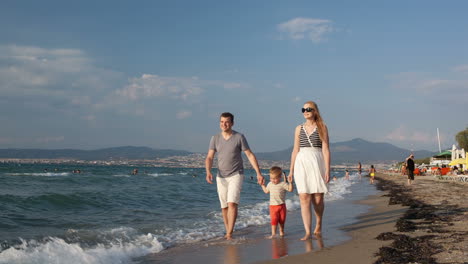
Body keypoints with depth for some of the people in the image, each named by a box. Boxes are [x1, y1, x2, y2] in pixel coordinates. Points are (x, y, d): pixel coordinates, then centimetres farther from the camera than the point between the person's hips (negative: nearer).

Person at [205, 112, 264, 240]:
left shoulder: (239, 137, -7)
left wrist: (258, 173, -10)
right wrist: (208, 172, -20)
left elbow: (250, 155, -5)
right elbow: (209, 158, -1)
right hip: (221, 176, 4)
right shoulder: (215, 138, 2)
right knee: (224, 206, 9)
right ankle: (227, 232, 22)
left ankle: (230, 234, -15)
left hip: (236, 175, -3)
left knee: (232, 203, -17)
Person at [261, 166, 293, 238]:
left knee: (282, 219, 10)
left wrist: (290, 182, -22)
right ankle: (273, 233, -10)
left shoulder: (283, 184, -8)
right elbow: (266, 191, 23)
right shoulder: (270, 184, 6)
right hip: (273, 205, 1)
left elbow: (290, 189, -11)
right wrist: (262, 185, 19)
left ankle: (281, 231, 29)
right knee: (274, 219, -9)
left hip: (281, 205, -1)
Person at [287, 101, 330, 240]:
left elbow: (326, 150, -3)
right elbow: (295, 150, 14)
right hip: (302, 164, 2)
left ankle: (318, 225, 30)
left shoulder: (322, 128, 2)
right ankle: (308, 232, -8)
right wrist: (291, 170, 11)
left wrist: (327, 170, -10)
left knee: (318, 199, 4)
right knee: (304, 199, -7)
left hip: (317, 163, -2)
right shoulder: (299, 129, 12)